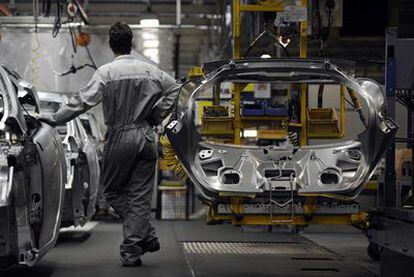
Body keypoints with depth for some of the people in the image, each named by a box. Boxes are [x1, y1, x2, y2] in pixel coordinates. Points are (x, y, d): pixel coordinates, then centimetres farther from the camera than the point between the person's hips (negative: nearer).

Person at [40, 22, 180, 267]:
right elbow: (174, 87, 11)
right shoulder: (150, 70, 4)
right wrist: (157, 117, 16)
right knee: (140, 195, 5)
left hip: (119, 138, -3)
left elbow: (84, 100, -14)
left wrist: (55, 118, -7)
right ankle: (132, 250, 1)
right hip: (146, 137, 4)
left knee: (114, 191, 12)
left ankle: (147, 235, 2)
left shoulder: (106, 72, -9)